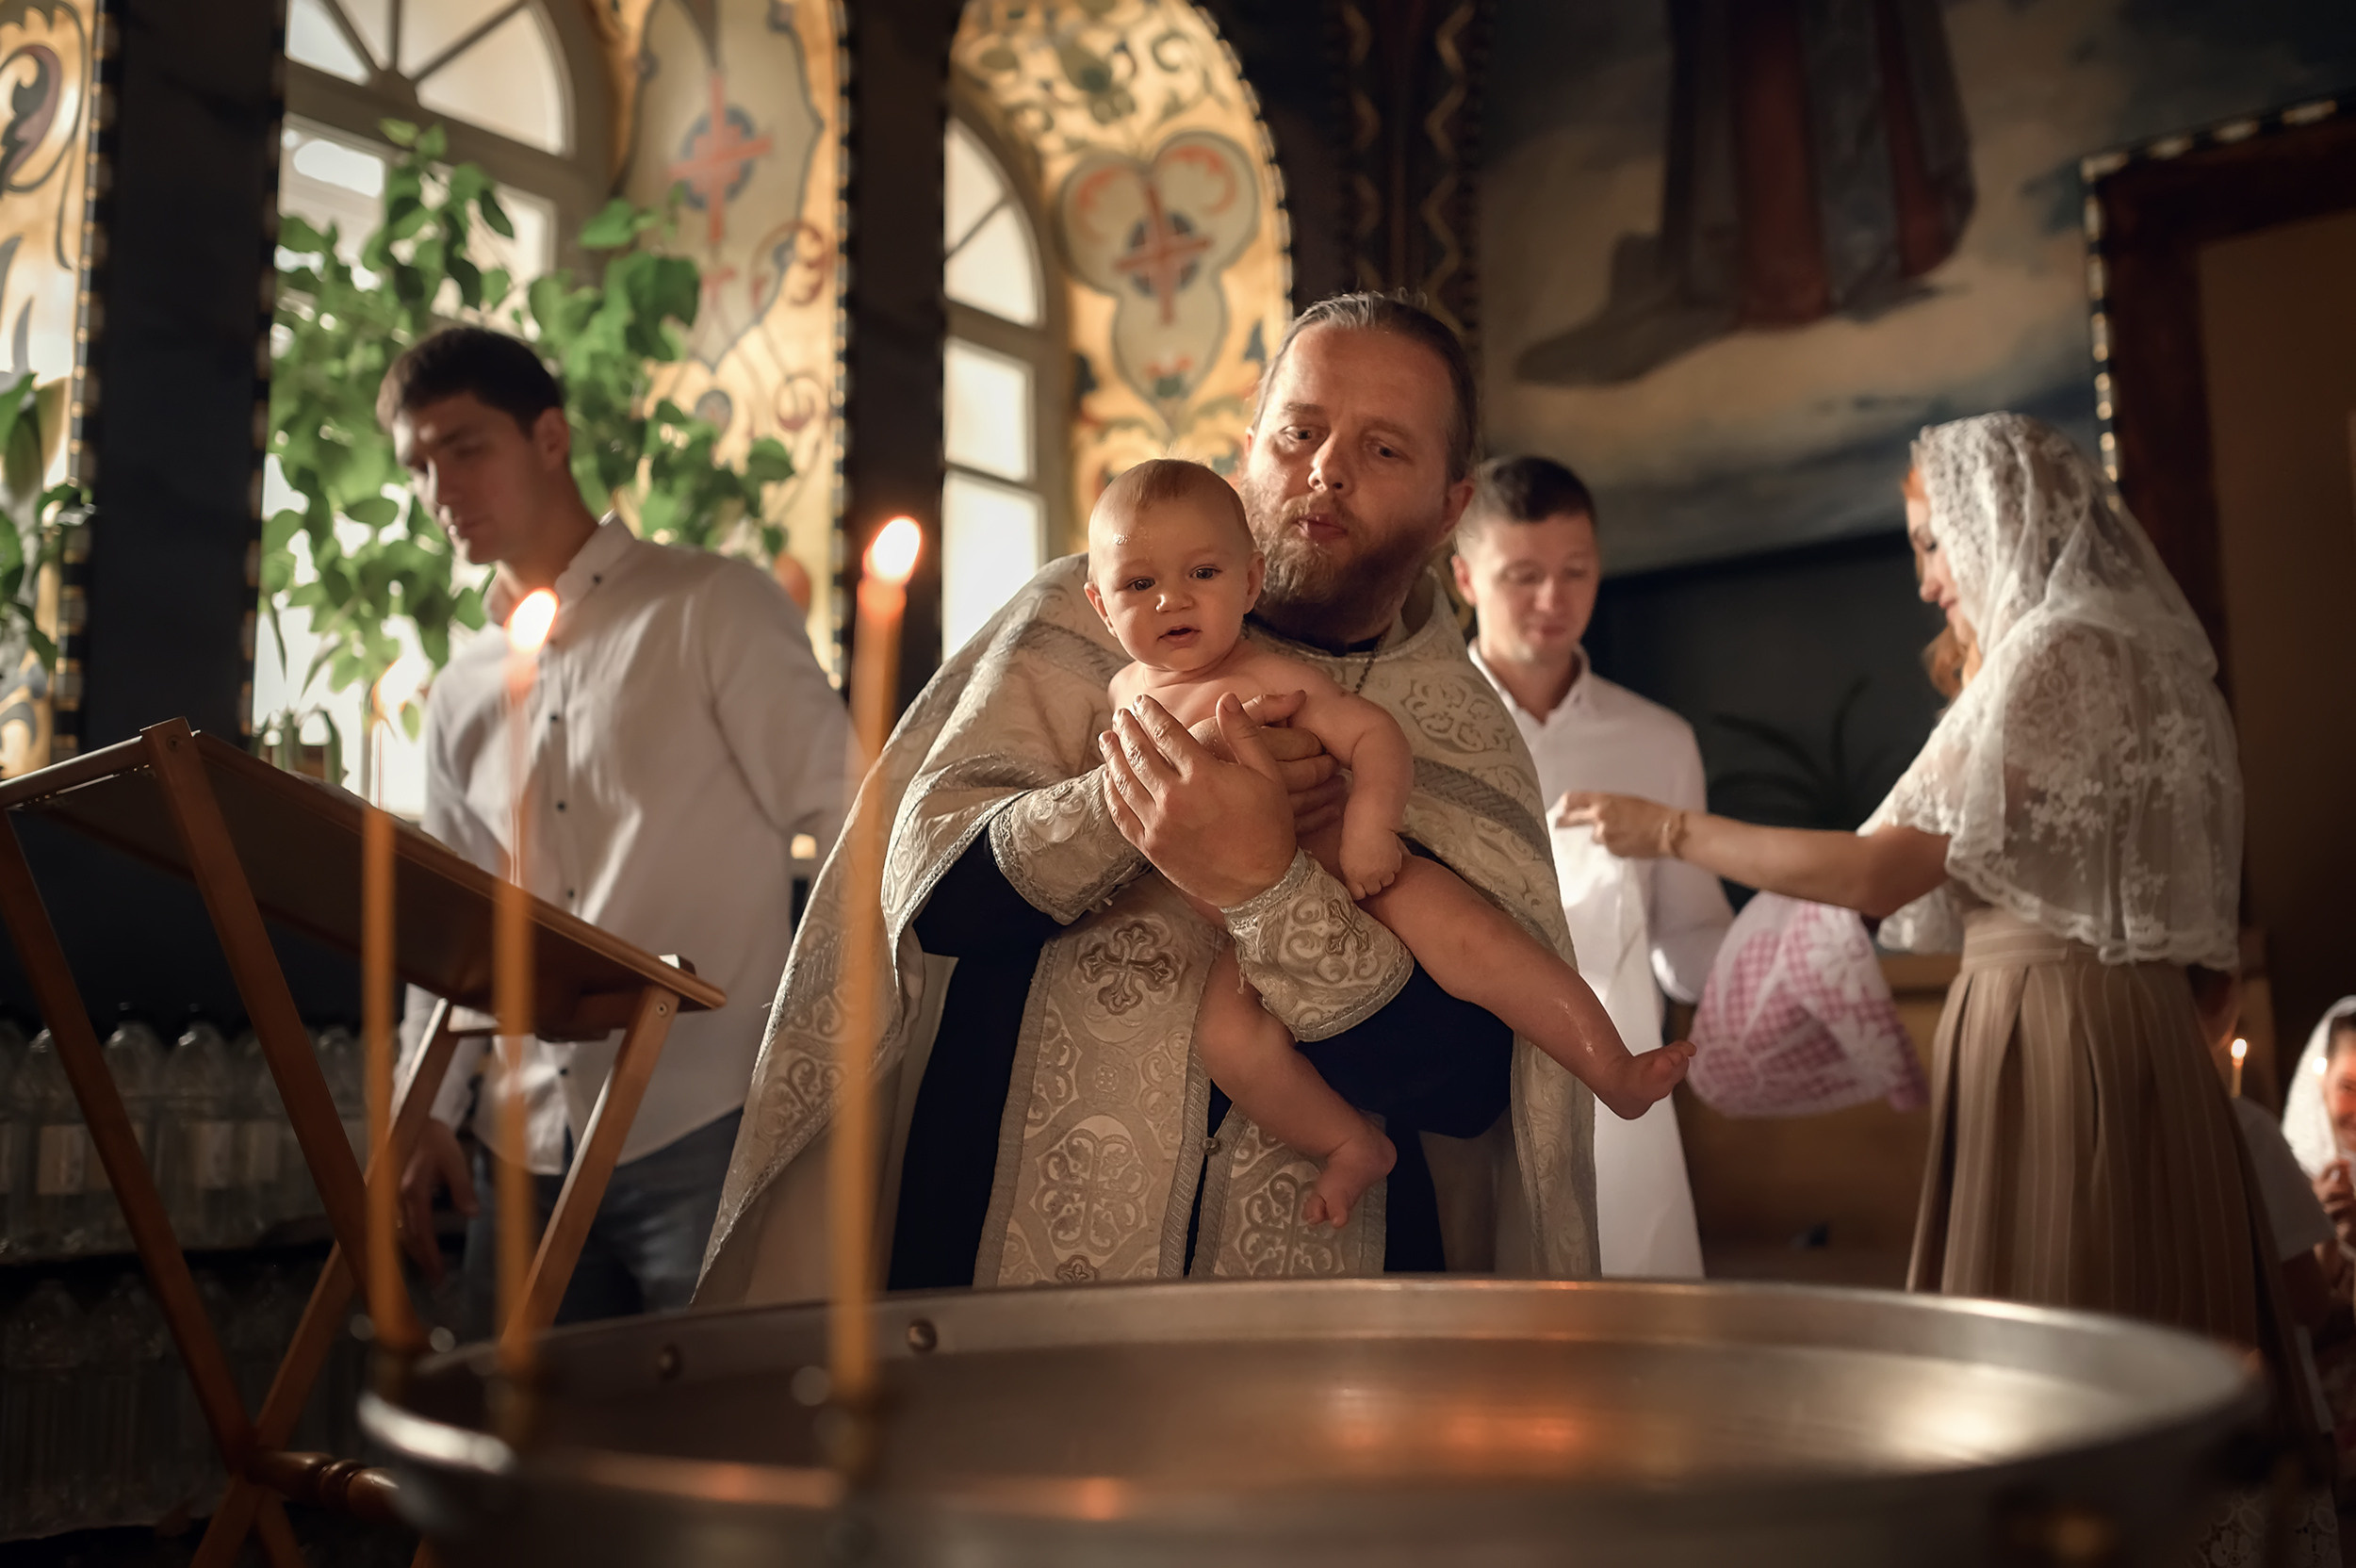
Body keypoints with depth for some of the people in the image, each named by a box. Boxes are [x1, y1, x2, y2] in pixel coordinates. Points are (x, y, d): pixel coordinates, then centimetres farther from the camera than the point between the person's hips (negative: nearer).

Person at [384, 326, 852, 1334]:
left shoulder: (712, 607, 0)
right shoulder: (461, 695, 16)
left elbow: (849, 819, -5)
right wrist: (428, 1114, 11)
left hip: (708, 1134, -5)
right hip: (534, 1154, 6)